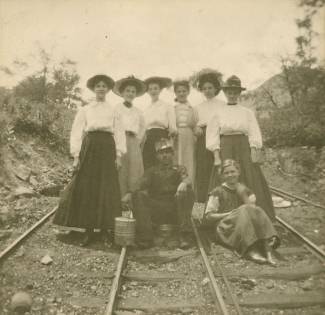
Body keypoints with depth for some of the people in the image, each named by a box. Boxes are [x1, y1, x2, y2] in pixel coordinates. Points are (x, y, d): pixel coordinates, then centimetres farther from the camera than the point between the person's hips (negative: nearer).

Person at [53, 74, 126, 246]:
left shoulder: (113, 110, 13)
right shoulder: (85, 110, 13)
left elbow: (119, 132, 7)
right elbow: (76, 132, 8)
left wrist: (119, 155, -4)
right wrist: (76, 155, -2)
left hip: (107, 148, 0)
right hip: (89, 148, 1)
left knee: (106, 190, -2)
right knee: (86, 188, -3)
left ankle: (105, 229, 7)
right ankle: (88, 231, 5)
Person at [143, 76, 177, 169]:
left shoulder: (168, 107, 5)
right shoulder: (146, 110, 16)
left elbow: (173, 128, 1)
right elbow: (143, 128, 17)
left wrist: (173, 131, -15)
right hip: (148, 141, 3)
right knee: (148, 169, -4)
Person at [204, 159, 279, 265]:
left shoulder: (245, 190, 17)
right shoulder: (217, 192, 5)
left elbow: (253, 209, 7)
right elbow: (208, 216, 0)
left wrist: (243, 195, -8)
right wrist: (229, 214, -10)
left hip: (246, 227, 4)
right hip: (226, 227, -4)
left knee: (257, 212, -25)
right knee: (244, 212, -31)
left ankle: (267, 249, -43)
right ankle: (251, 251, -51)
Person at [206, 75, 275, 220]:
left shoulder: (248, 112, 9)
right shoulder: (218, 113, 7)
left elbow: (254, 134, 4)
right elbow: (213, 136, 2)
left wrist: (254, 153, -9)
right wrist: (216, 156, -7)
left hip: (244, 150, 1)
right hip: (225, 150, -1)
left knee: (249, 182, -1)